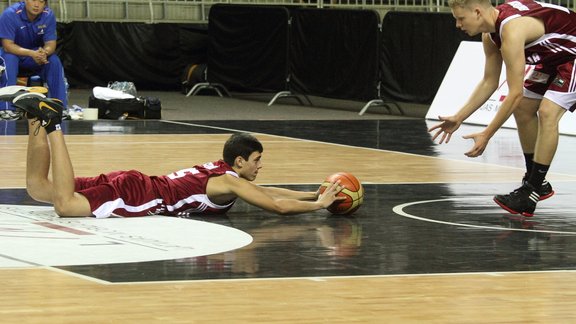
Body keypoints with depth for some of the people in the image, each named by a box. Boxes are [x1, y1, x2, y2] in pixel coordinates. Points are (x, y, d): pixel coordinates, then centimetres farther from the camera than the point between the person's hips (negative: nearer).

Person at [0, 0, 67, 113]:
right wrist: (32, 53, -44)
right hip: (13, 52, -3)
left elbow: (51, 44, -14)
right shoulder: (10, 14, -26)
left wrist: (44, 52, -40)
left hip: (36, 54, 3)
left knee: (54, 61, -23)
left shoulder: (49, 16, -15)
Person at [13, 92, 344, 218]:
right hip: (134, 195, -9)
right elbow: (279, 206, -14)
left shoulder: (219, 170, 22)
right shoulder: (230, 182, -5)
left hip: (132, 183, 9)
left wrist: (314, 194, 26)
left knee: (39, 188, 7)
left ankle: (39, 116, 0)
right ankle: (51, 125, -22)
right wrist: (319, 204, -1)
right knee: (65, 204, -28)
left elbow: (267, 191, 34)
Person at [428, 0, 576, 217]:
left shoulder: (511, 30, -33)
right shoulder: (490, 33, -3)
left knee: (547, 113, -22)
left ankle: (531, 193, -18)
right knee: (522, 109, 13)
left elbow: (515, 93, -30)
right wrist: (459, 118, 5)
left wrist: (486, 135, -26)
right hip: (553, 58, 10)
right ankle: (536, 182, 23)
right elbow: (489, 82, 9)